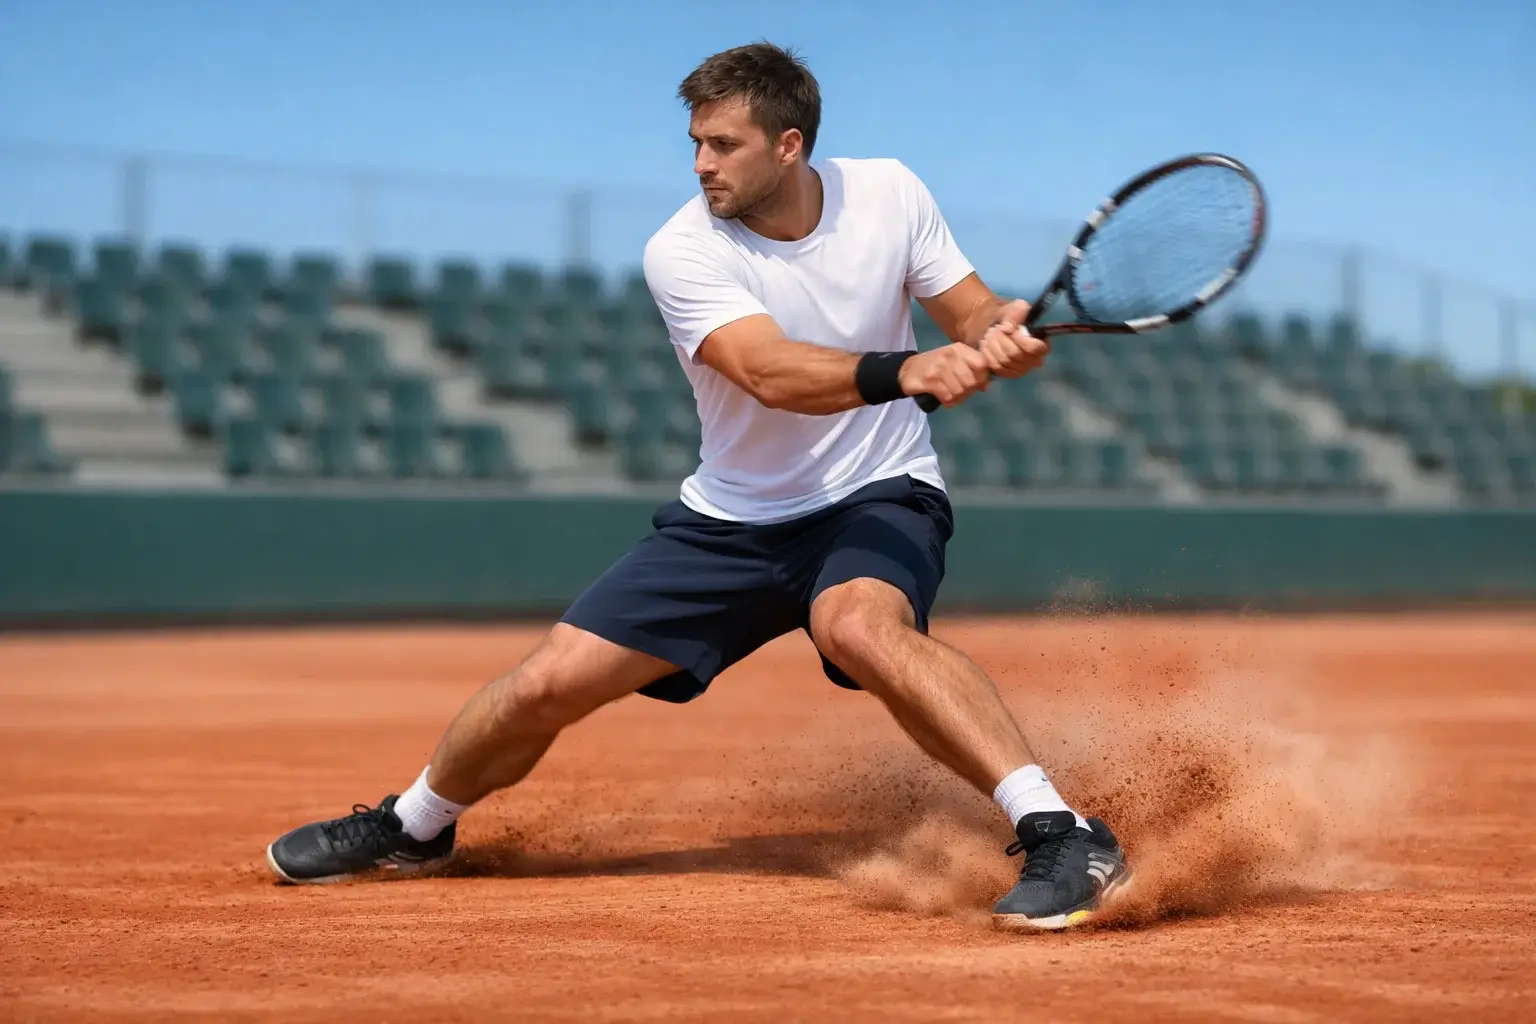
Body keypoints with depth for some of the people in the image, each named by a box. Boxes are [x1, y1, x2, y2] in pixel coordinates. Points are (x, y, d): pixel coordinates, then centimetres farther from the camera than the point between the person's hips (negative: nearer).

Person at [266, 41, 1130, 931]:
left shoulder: (890, 193, -8)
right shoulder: (682, 252, -17)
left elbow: (977, 322, -2)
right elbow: (773, 374, -33)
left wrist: (1005, 338, -27)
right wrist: (902, 371, -49)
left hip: (878, 496, -1)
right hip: (733, 516, 1)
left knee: (858, 626, -37)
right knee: (550, 682, -2)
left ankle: (1065, 838, -40)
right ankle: (415, 826, 29)